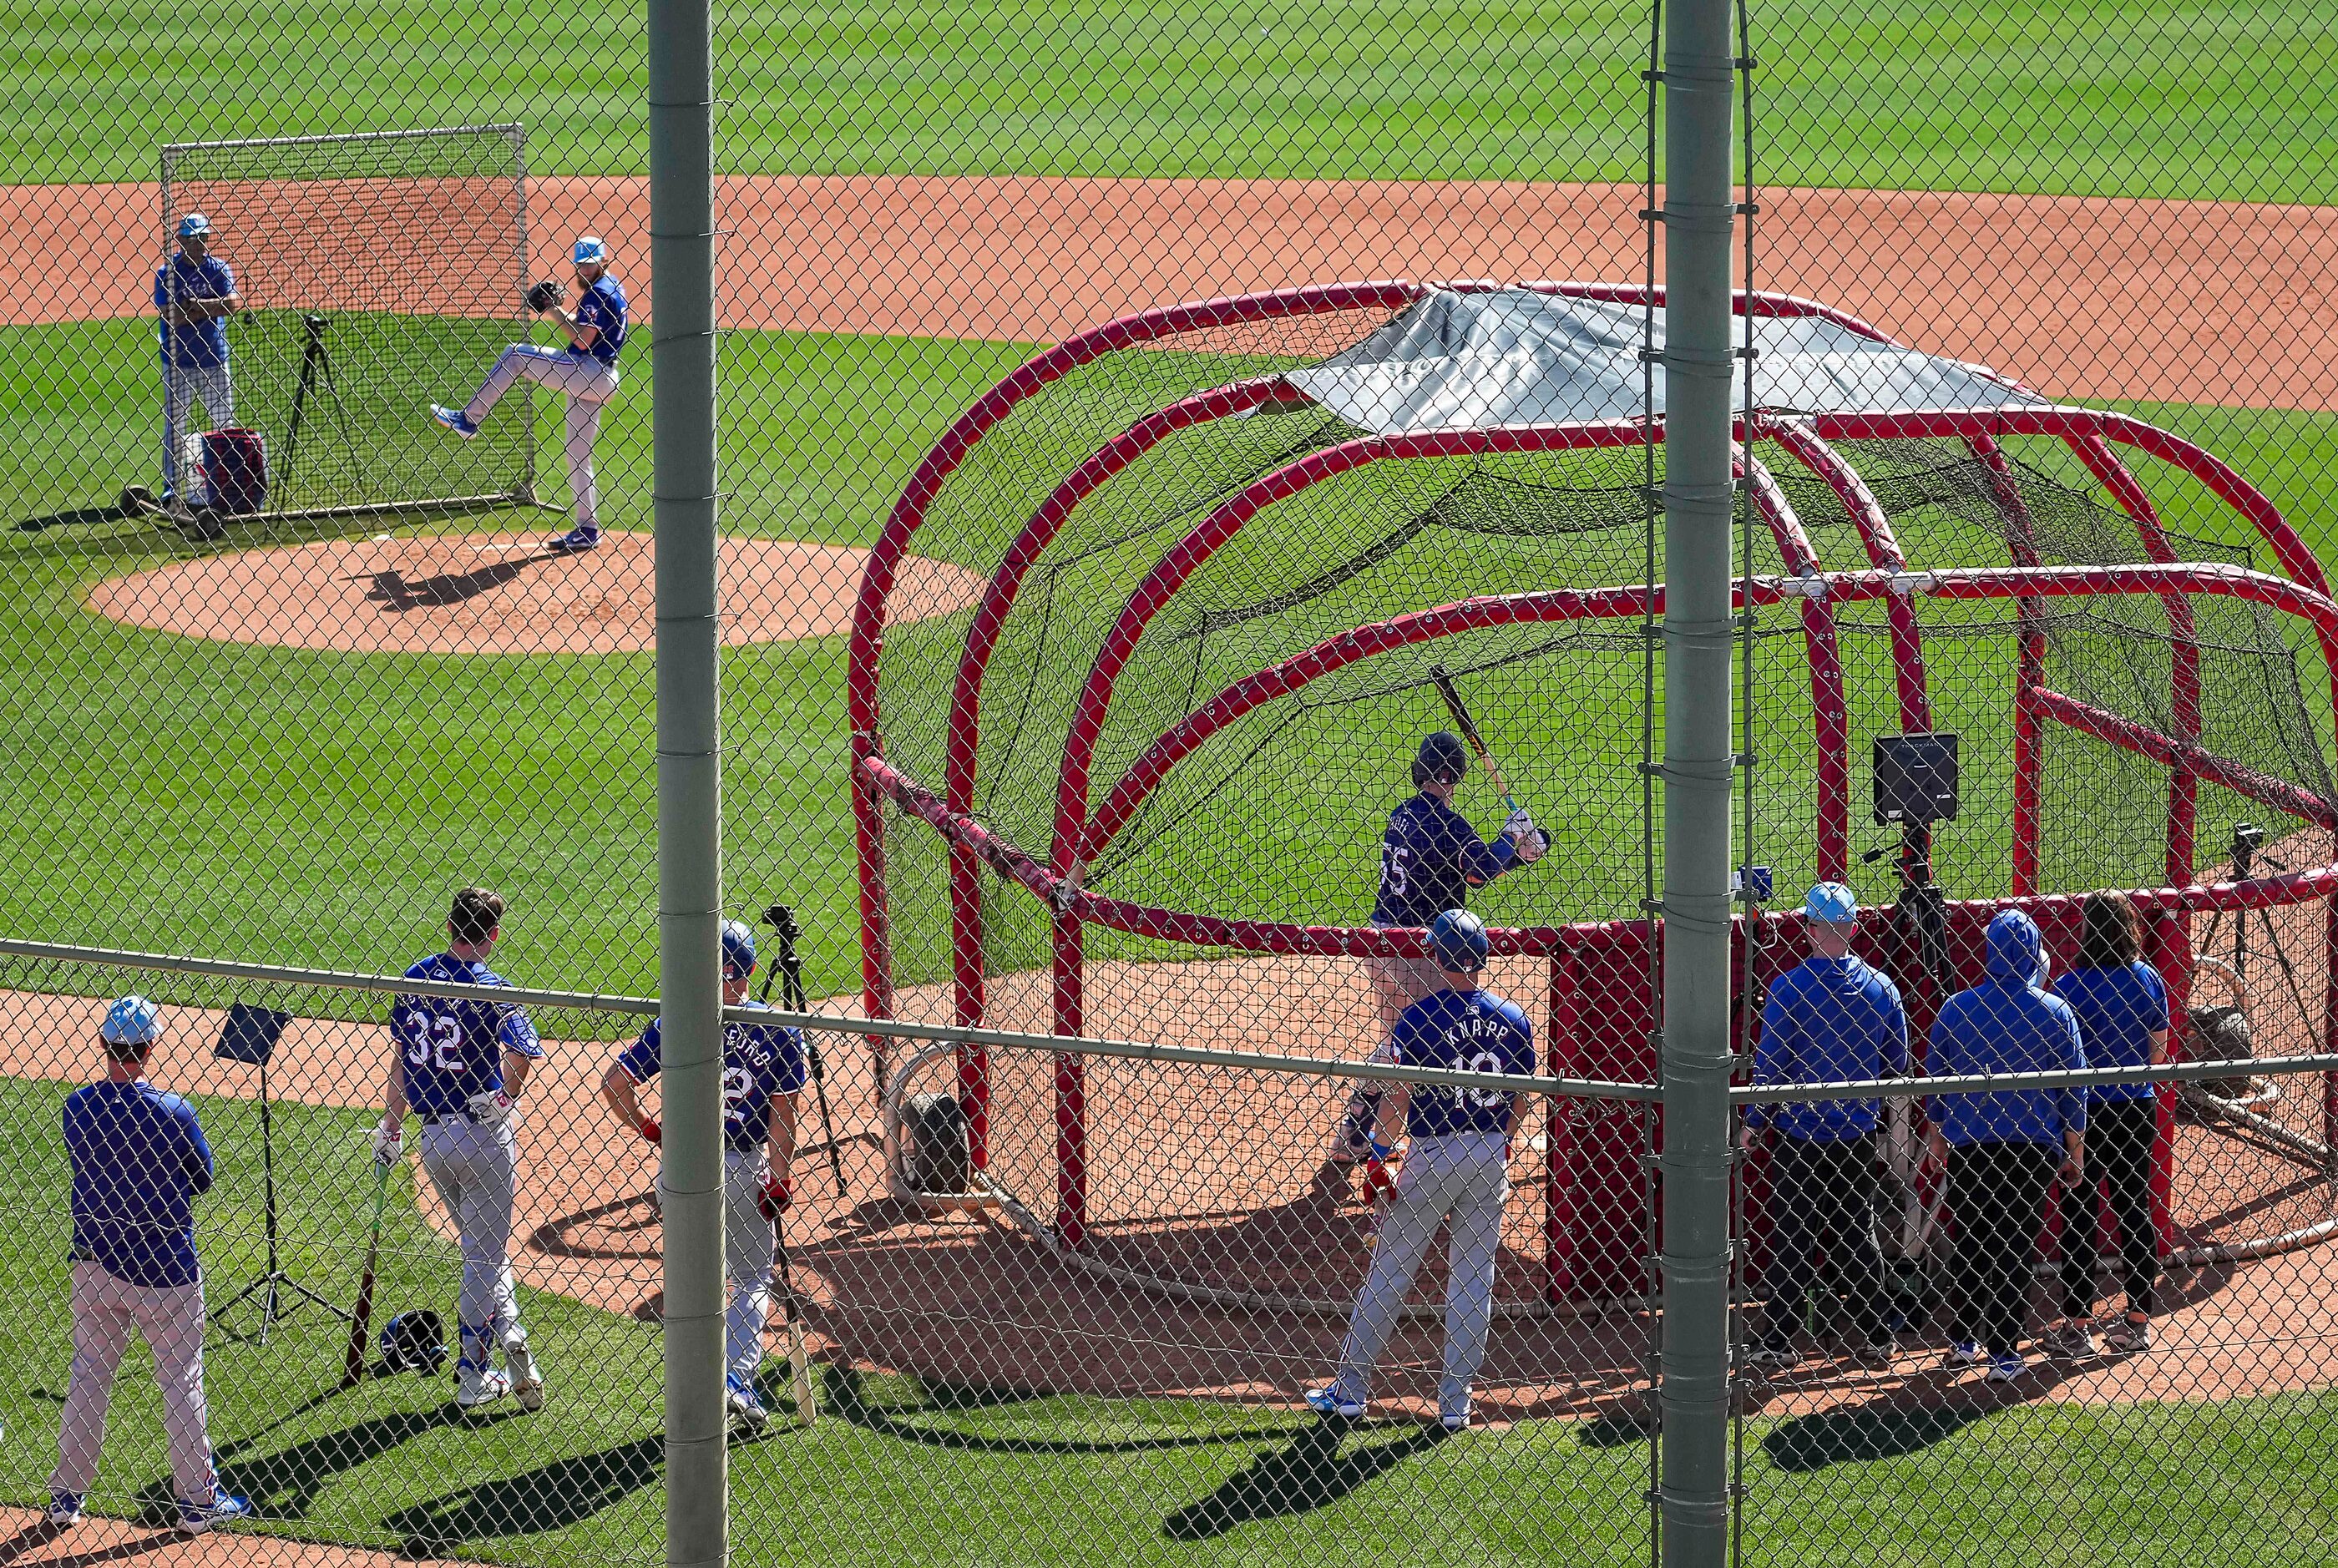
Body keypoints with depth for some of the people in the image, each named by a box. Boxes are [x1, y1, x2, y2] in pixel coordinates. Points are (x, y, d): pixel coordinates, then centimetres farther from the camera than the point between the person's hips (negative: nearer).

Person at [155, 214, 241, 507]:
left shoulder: (218, 269, 4)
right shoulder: (168, 272, -4)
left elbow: (233, 303, -12)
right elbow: (169, 317, -15)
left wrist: (197, 305, -13)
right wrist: (209, 309, -13)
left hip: (214, 361, 2)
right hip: (178, 363, -2)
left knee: (224, 425, 4)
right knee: (174, 427, 0)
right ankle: (170, 487, 4)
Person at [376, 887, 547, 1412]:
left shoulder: (415, 980, 2)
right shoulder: (489, 988, -15)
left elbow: (400, 1057, 9)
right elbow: (522, 1053, -31)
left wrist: (390, 1127, 18)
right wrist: (506, 1097, -11)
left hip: (432, 1139, 5)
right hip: (484, 1135, -5)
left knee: (484, 1248, 20)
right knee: (485, 1254, 6)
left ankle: (511, 1343, 16)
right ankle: (472, 1374, 5)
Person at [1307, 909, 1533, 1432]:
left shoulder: (1419, 1018, -13)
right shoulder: (1513, 1019, -1)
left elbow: (1397, 1100, -14)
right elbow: (1519, 1102, 6)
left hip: (1432, 1153, -3)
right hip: (1491, 1154, 3)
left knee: (1390, 1271, 7)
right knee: (1473, 1280, 10)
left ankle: (1352, 1386, 13)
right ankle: (1456, 1399, 12)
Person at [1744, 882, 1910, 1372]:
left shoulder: (1790, 987, -15)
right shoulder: (1881, 987, -3)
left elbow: (1770, 1063, -12)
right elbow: (1898, 1063, 7)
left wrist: (1754, 1122, 0)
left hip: (1800, 1134, -3)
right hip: (1858, 1135, 3)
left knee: (1791, 1239, 3)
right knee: (1859, 1235, 15)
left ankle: (1778, 1344, 4)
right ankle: (1878, 1339, 18)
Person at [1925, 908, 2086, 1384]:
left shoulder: (1956, 1008, -3)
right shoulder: (2055, 1012, -7)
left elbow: (1935, 1078, 4)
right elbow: (2073, 1089, -2)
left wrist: (1937, 1139, 16)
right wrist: (2074, 1152, 8)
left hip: (1967, 1144, 1)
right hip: (2032, 1146, -1)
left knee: (1968, 1241, 15)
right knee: (2016, 1247, 4)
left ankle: (1964, 1342, 21)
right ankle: (2003, 1355, 4)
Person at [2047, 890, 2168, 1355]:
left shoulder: (2070, 986, -15)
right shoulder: (2149, 980, -1)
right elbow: (2158, 1052, 7)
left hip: (2086, 1110, -5)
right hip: (2137, 1108, 5)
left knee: (2077, 1214, 4)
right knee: (2134, 1209, 13)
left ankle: (2076, 1327, 6)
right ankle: (2137, 1322, 17)